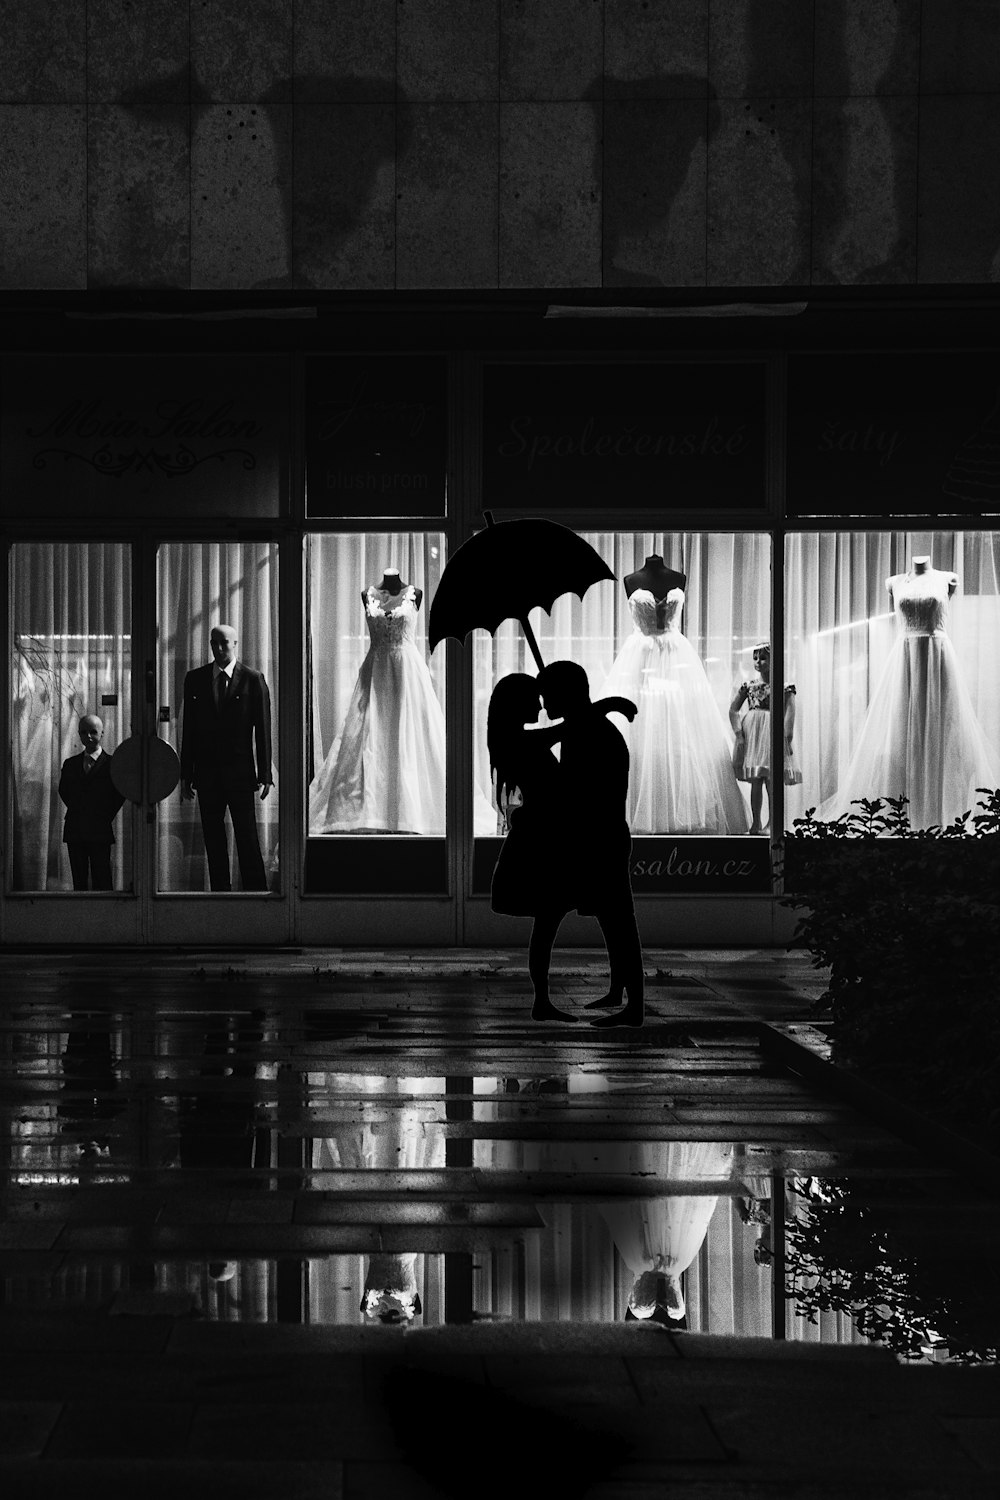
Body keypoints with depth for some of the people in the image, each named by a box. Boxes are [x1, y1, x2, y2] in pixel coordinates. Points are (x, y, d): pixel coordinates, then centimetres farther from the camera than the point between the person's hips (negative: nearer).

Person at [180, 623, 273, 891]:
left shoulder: (253, 679, 0)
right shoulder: (195, 679, 8)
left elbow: (263, 730, -1)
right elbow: (189, 729, 9)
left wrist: (265, 775, -6)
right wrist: (186, 775, 4)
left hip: (240, 771, -3)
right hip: (207, 773, 3)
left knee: (247, 838, -4)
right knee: (213, 839, 5)